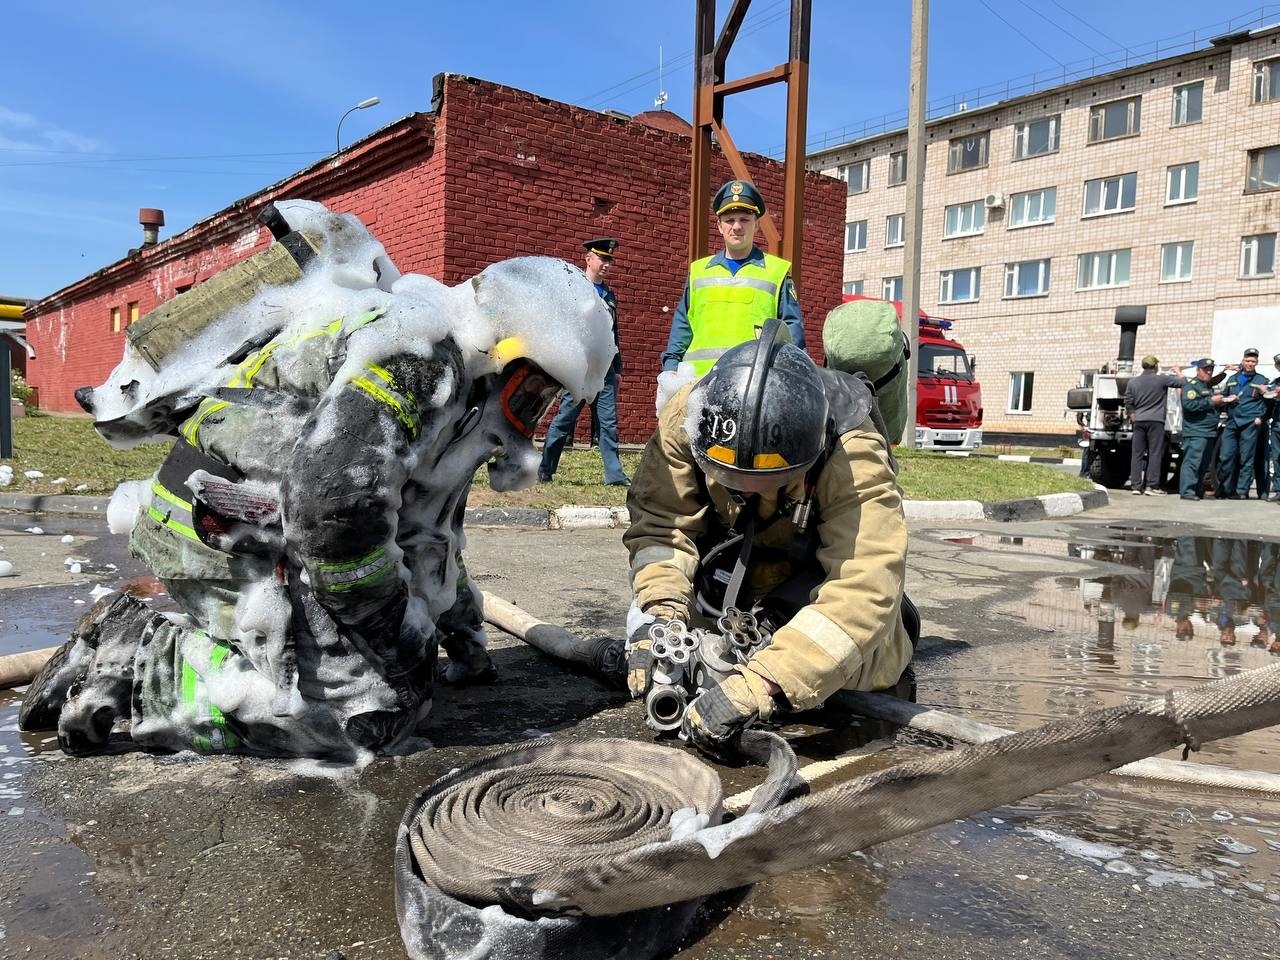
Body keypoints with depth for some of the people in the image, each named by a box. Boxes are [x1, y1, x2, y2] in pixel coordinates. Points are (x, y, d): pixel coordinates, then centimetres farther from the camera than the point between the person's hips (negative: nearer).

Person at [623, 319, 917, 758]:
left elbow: (861, 590, -46)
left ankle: (892, 634, 10)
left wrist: (758, 686, -57)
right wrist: (660, 615, -42)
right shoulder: (688, 414, -30)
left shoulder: (855, 458, -39)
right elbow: (661, 522, -24)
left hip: (817, 570, -2)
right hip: (731, 560, 3)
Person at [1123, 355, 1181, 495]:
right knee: (1155, 453, 0)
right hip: (1155, 421, -3)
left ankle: (1136, 486, 4)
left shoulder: (1133, 382, 6)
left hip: (1139, 421, 3)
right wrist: (1178, 371, 20)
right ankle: (1152, 486, -5)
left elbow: (1128, 403, 8)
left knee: (1137, 454, 5)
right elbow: (1181, 382, 2)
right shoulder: (1162, 379, -5)